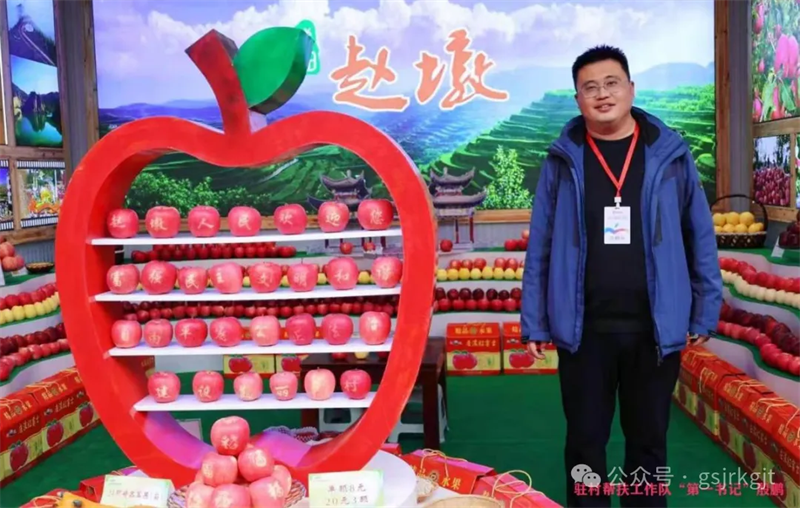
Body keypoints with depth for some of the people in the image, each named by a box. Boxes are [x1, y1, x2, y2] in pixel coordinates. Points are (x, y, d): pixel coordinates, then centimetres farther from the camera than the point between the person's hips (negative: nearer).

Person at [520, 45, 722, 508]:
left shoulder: (670, 154, 0)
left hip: (656, 327, 1)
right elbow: (540, 246, 0)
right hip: (584, 329, 0)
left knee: (649, 439, 15)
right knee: (585, 440, 11)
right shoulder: (564, 160, 0)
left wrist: (706, 311, 1)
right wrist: (535, 322, -2)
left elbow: (700, 237, 3)